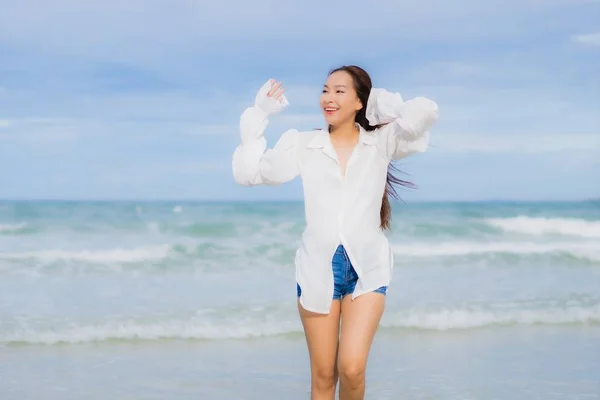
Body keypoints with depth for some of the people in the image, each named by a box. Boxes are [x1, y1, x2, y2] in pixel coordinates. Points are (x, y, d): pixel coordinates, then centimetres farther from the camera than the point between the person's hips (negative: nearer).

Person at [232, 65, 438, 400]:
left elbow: (427, 113, -14)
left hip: (367, 267, -1)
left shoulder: (382, 142, 2)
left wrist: (384, 104, 1)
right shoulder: (302, 144, 5)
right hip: (318, 266, 1)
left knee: (352, 369, -14)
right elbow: (247, 173, 0)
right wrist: (259, 115, 0)